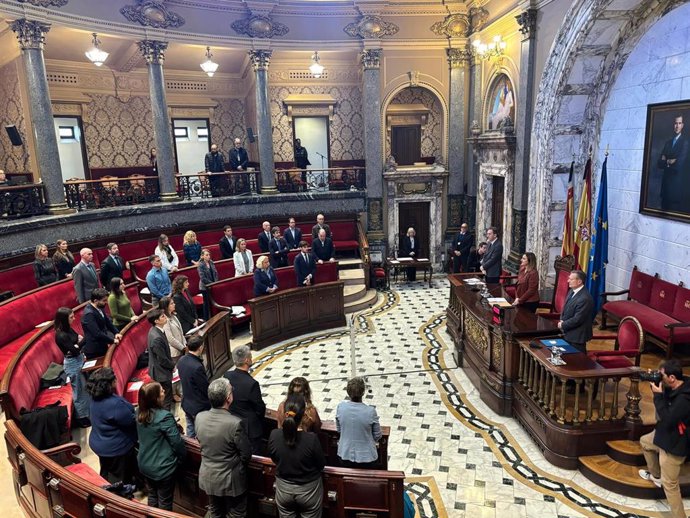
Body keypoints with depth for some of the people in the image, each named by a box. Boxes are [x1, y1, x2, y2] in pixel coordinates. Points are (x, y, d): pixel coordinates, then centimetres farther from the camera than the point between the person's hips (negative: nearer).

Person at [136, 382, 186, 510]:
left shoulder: (140, 413, -7)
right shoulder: (164, 416, -30)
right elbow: (177, 442, -21)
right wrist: (183, 455, -1)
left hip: (144, 464, 7)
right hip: (162, 467, -7)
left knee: (152, 495, 25)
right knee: (165, 501, 13)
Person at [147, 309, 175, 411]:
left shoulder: (155, 330, -2)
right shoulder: (156, 338, -32)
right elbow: (162, 360, -25)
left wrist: (171, 365, 9)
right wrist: (172, 366, -8)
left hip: (160, 370, 10)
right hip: (162, 372, -10)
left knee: (167, 397, 25)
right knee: (166, 399, 7)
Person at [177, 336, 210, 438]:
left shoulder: (181, 360, -5)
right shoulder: (197, 367, -30)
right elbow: (206, 389, -21)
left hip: (186, 404, 8)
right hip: (200, 407, -8)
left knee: (190, 434, 23)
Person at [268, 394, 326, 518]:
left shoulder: (274, 435, -22)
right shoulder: (311, 439, -31)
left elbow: (274, 459, -2)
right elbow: (321, 465, -13)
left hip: (283, 489, 3)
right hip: (308, 490, -2)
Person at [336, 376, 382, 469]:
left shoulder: (341, 407, -15)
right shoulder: (371, 411, -23)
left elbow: (338, 429, 2)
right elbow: (377, 436, -8)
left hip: (344, 455, 3)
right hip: (365, 457, -3)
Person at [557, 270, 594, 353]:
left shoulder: (585, 298, -26)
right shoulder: (572, 291, 3)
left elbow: (577, 319, -25)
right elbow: (565, 308, 16)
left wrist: (563, 325, -13)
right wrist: (562, 320, -1)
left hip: (577, 336, -9)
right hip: (568, 333, 9)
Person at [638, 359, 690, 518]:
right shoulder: (674, 388, -7)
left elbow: (667, 420, -33)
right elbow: (665, 399, 11)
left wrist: (658, 395, -30)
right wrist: (655, 384, -8)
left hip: (674, 444, -10)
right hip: (663, 434, 10)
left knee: (670, 484, -2)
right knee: (644, 442, 34)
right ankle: (656, 475, 50)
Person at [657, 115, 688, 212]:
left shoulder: (685, 142, -4)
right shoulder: (667, 142, 15)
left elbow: (679, 164, -14)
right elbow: (659, 164, 8)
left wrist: (666, 162, 2)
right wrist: (669, 162, -8)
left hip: (678, 183, -5)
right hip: (666, 182, 5)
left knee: (677, 210, -4)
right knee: (665, 209, 6)